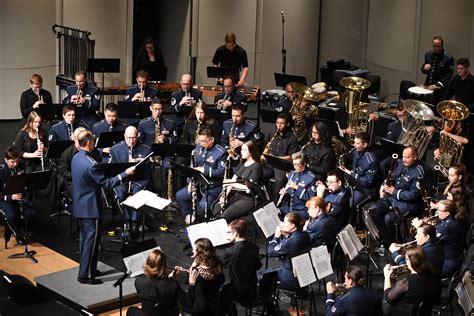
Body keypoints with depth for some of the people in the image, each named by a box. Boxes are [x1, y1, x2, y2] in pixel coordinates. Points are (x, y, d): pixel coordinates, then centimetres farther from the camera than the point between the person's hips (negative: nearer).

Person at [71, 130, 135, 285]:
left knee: (85, 237, 19)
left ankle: (87, 268, 30)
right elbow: (107, 183, -21)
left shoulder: (76, 158, 3)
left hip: (79, 205, 9)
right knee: (92, 240, -1)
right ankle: (85, 275, 4)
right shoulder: (90, 164, -26)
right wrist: (126, 173, -14)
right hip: (90, 208, -9)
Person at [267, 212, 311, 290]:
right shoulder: (304, 235, -1)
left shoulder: (292, 241, -28)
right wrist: (285, 235, -2)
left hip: (293, 280, -9)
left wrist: (276, 236, -5)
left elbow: (270, 251, -18)